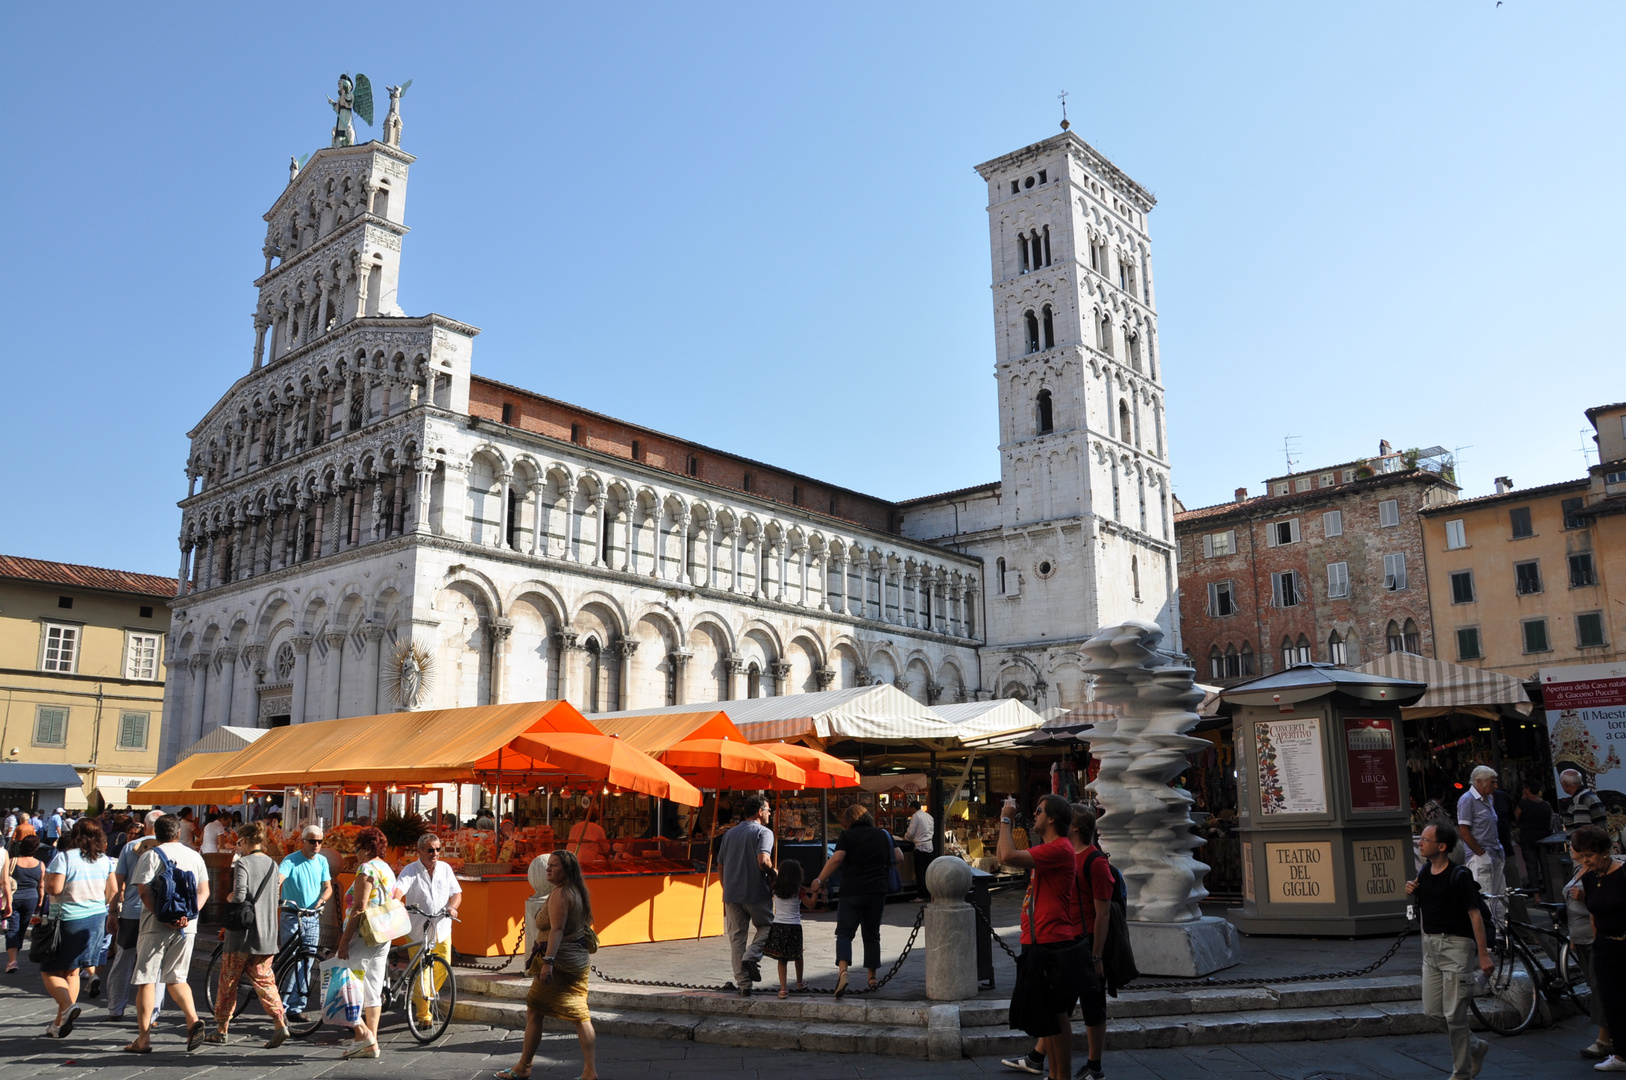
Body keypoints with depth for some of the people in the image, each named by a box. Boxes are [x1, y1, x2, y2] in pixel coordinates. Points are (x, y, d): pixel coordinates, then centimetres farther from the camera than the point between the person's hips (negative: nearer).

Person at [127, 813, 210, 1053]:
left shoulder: (151, 856, -2)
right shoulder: (194, 856, 10)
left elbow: (144, 891, -13)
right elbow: (204, 891, 6)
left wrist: (163, 917, -14)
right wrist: (188, 915, -4)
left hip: (157, 927, -4)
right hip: (188, 928, 4)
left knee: (146, 981, 4)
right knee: (176, 978, 15)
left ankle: (143, 1039, 5)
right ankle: (193, 1020, -3)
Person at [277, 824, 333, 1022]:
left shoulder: (322, 861, 8)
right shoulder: (291, 861, -10)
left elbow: (328, 887, 9)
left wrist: (322, 900, -12)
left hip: (313, 918, 5)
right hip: (293, 916, -5)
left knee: (307, 963, 5)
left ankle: (297, 1007, 13)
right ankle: (283, 1005, -1)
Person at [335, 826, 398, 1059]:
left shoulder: (367, 869, -12)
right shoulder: (388, 871, 15)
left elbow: (359, 908, -18)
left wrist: (344, 941, -18)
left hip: (363, 936, -9)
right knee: (373, 990, 11)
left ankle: (363, 1032, -8)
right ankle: (371, 1044, 13)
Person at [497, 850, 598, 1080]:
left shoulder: (559, 894, -15)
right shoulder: (578, 893, 13)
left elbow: (557, 929, -25)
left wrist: (548, 962, -31)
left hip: (559, 961, -9)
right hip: (578, 960, 9)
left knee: (534, 1012, 6)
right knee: (580, 1016, 6)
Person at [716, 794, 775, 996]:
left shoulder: (729, 834, 14)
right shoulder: (763, 832, -6)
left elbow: (720, 865, 16)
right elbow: (763, 861, -21)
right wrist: (773, 875, -3)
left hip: (731, 894, 5)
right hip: (756, 893, -5)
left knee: (736, 938, 10)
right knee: (766, 926, 17)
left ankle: (743, 984, 9)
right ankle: (751, 957, -7)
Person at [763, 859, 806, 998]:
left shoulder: (776, 889, -1)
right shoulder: (798, 891, -6)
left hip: (778, 925, 1)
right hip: (794, 926, -1)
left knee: (782, 958, 6)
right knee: (798, 955, 19)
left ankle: (783, 988, -5)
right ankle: (799, 984, 34)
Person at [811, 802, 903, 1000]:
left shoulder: (847, 836, -3)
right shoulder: (883, 835, 9)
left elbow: (837, 859, -13)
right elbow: (899, 857, 13)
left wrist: (820, 880, -7)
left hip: (852, 892, -4)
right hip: (877, 892, 4)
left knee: (844, 932, -3)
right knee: (872, 935, 16)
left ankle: (842, 970, -25)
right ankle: (872, 977, 20)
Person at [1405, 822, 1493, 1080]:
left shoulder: (1459, 876, -15)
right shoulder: (1423, 872, 6)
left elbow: (1475, 914, -15)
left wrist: (1484, 954, -17)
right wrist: (1411, 892, -2)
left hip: (1456, 945, -7)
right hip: (1430, 944, 8)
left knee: (1454, 1015, -2)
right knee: (1432, 1011, 9)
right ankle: (1475, 1047, 31)